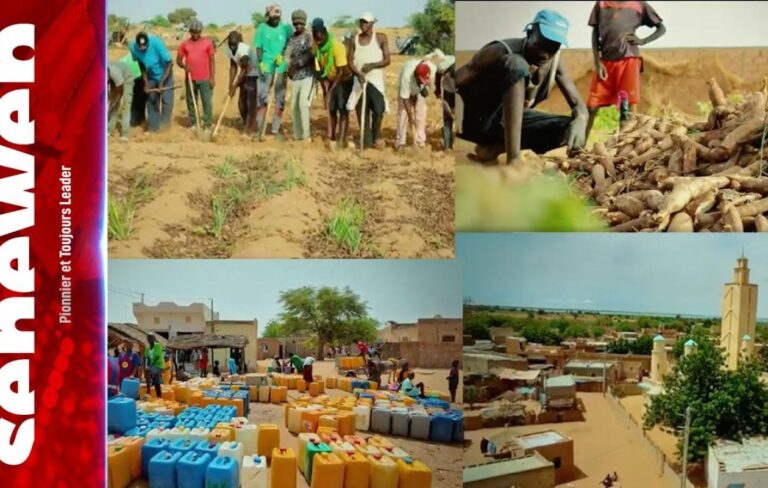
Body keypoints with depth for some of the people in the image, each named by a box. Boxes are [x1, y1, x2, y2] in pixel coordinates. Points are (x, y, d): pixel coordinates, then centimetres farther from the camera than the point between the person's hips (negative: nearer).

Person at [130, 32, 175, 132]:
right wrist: (145, 82, -11)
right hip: (151, 76, 3)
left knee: (166, 100, -7)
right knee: (151, 101, 5)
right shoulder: (133, 47, -22)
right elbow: (141, 65, -5)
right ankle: (153, 126, 14)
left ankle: (165, 122, 13)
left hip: (165, 74, -3)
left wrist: (162, 81, -28)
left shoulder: (156, 43, -33)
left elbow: (170, 63, -26)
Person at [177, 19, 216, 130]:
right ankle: (193, 124, 20)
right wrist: (183, 66, -14)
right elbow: (178, 60, 9)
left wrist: (212, 77, -5)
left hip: (205, 79, -2)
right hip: (190, 79, 2)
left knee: (207, 102, -3)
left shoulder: (207, 42, 1)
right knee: (191, 102, 9)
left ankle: (207, 125, 1)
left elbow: (212, 60, 1)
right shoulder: (185, 44, 5)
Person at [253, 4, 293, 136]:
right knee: (262, 96, 2)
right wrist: (261, 62, -12)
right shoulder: (262, 27, 3)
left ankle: (276, 128, 11)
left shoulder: (286, 28, 2)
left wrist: (282, 55, -18)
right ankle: (259, 128, 8)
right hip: (266, 67, -1)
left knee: (280, 97, 4)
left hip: (281, 67, 1)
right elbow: (258, 47, 2)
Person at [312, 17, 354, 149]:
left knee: (342, 109, -13)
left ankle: (342, 139, -16)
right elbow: (321, 69, -4)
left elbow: (341, 71, -29)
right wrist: (325, 86, -12)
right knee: (331, 109, 7)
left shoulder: (337, 46, -30)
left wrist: (331, 90, -31)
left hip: (344, 80, -6)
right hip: (330, 80, 6)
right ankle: (331, 136, 15)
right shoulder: (317, 47, -12)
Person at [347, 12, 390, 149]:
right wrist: (358, 73, -17)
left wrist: (372, 65, -19)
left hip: (376, 80, -3)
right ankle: (367, 141, 11)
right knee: (362, 111, 2)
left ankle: (375, 138, 8)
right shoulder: (354, 40, 7)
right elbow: (350, 61, 3)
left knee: (378, 110, -13)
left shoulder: (381, 38, 0)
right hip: (359, 80, 3)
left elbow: (387, 60, -3)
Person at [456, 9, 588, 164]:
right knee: (517, 65, -32)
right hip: (475, 118, -6)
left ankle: (495, 147, -16)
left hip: (509, 121, 6)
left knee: (569, 128, -17)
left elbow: (578, 104, -6)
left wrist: (580, 121, -30)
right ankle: (513, 159, -39)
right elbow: (453, 82, -23)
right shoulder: (502, 52, -21)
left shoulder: (554, 61, -5)